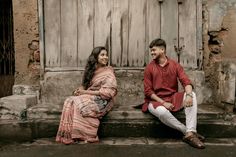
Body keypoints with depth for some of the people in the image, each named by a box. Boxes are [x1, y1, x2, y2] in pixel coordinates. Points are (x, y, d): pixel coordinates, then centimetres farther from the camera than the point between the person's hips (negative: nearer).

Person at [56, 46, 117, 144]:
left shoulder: (108, 72, -5)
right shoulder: (91, 70, 14)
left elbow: (107, 92, -14)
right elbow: (85, 85, 20)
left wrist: (86, 92, -14)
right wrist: (79, 90, -6)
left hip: (101, 101, -6)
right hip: (88, 97, 6)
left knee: (77, 103, -29)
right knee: (69, 101, -22)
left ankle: (86, 136, -20)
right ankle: (69, 135, -23)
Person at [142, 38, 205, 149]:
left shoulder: (175, 65, 5)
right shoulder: (149, 68, 1)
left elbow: (186, 81, -7)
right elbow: (148, 91, -4)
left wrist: (188, 95, -30)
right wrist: (163, 103, -15)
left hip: (173, 98, 3)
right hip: (156, 101, -3)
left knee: (192, 95, -24)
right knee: (162, 112, -38)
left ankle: (190, 133, -33)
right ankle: (187, 132, -19)